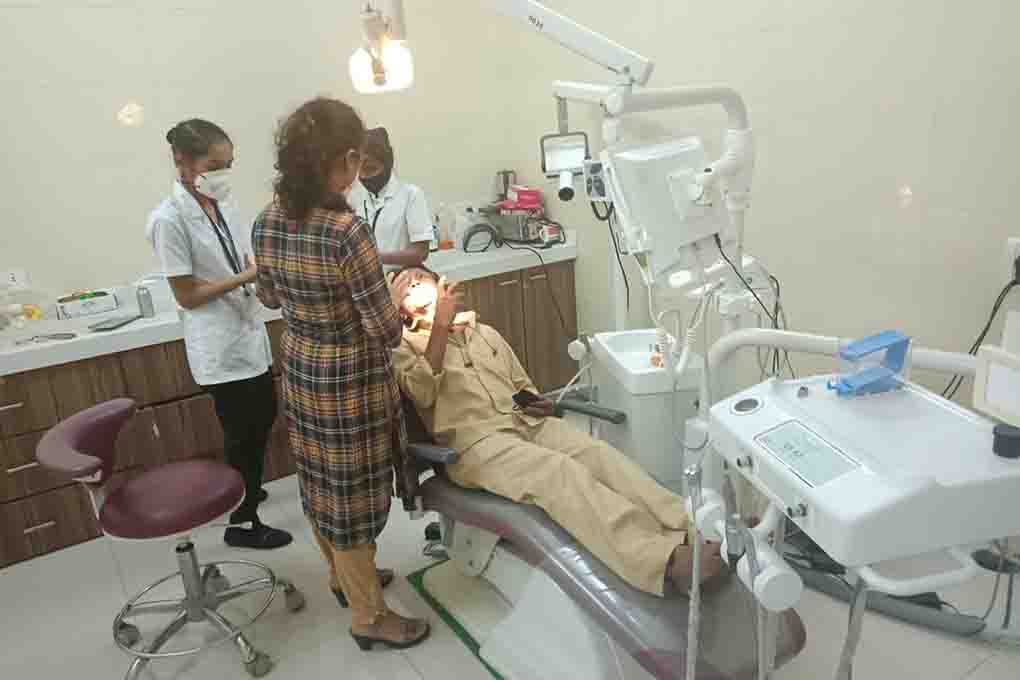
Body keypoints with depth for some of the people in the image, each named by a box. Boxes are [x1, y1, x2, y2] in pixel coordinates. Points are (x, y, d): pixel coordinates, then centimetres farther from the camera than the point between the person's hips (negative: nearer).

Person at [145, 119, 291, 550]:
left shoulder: (225, 204, 4)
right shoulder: (170, 220, -17)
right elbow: (187, 296, -17)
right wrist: (248, 277, -21)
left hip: (248, 332, 8)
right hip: (220, 345, -7)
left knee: (263, 418, 20)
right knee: (243, 433, 5)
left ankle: (243, 492, 44)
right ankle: (242, 523, 25)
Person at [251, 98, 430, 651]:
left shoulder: (266, 222, -4)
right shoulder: (348, 231, -28)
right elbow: (386, 332, -22)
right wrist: (395, 297, -2)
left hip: (299, 369, 8)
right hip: (351, 380, -7)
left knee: (320, 481, 23)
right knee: (352, 493, 8)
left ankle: (342, 575, 47)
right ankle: (368, 617, 28)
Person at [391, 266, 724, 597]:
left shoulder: (485, 333, 25)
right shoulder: (404, 347, 9)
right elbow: (422, 393, -12)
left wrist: (538, 403, 5)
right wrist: (440, 326, -15)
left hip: (527, 422, 6)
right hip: (475, 441, -5)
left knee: (600, 455, -23)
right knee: (561, 471, -32)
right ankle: (665, 560, -48)